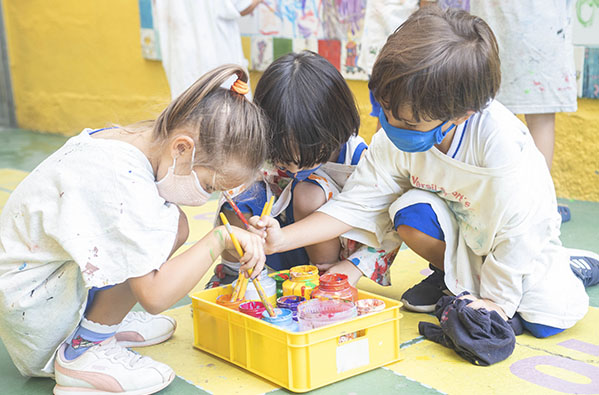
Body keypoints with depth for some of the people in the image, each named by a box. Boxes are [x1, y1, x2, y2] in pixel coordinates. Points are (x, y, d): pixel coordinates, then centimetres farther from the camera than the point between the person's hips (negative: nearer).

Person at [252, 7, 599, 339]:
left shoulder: (500, 140, -37)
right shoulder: (396, 141, -22)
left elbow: (516, 226, -27)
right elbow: (355, 203, -17)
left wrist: (496, 300, -22)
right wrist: (281, 239, -27)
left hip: (525, 234, -3)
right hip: (459, 230, 4)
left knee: (549, 318, -20)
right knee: (410, 211, -27)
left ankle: (566, 266, 14)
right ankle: (454, 277, 3)